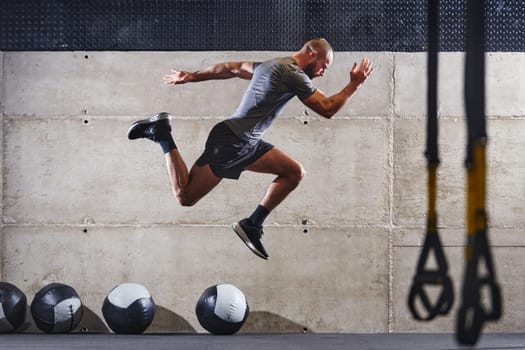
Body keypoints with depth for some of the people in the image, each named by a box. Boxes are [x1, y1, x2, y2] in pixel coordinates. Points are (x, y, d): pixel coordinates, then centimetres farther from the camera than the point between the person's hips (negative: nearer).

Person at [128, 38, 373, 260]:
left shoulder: (272, 65, 17)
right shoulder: (294, 75, -13)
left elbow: (231, 68, 24)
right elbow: (327, 109, -11)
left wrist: (192, 76, 31)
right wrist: (354, 85, -1)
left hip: (247, 143, 10)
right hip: (231, 141, -10)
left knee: (294, 172, 5)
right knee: (186, 196, -7)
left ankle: (252, 224, 5)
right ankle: (162, 135, 3)